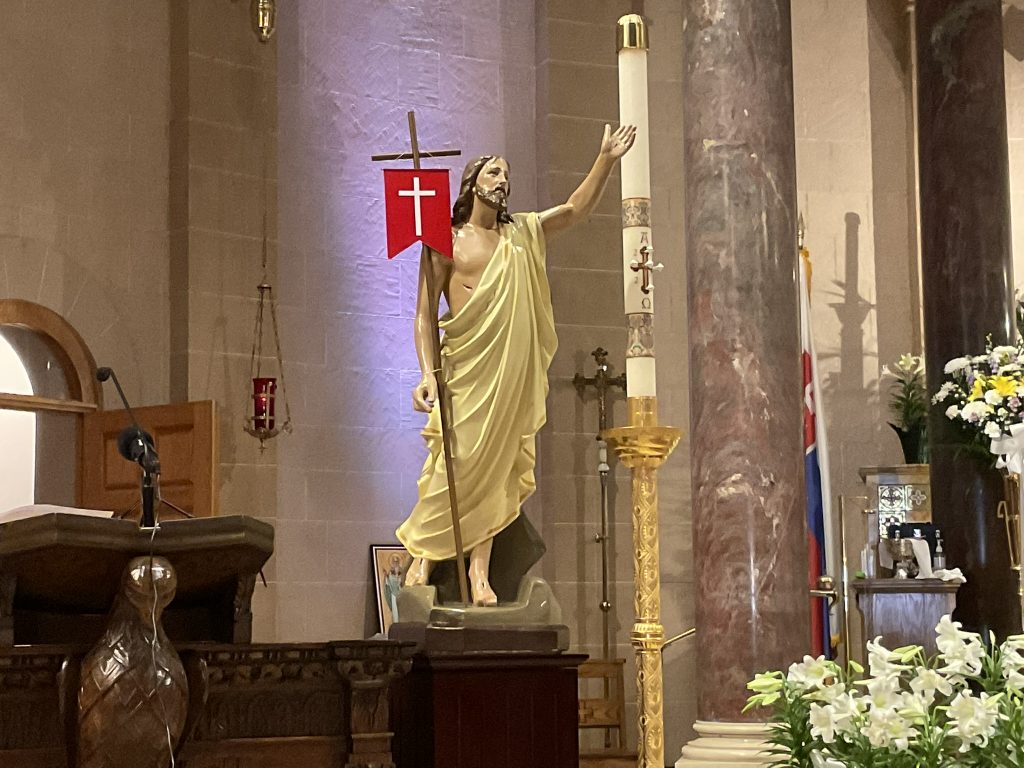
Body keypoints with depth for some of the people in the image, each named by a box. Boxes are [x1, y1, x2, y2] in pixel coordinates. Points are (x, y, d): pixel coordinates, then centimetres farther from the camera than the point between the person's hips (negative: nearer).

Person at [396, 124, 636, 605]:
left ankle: (479, 571, 4)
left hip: (514, 378, 5)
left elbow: (576, 209, 18)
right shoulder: (446, 243, 2)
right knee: (455, 466, -10)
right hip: (466, 375, -4)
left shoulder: (522, 234, 16)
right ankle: (422, 555, 4)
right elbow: (424, 314, -1)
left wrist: (606, 160, 7)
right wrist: (428, 374, -12)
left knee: (496, 474, 2)